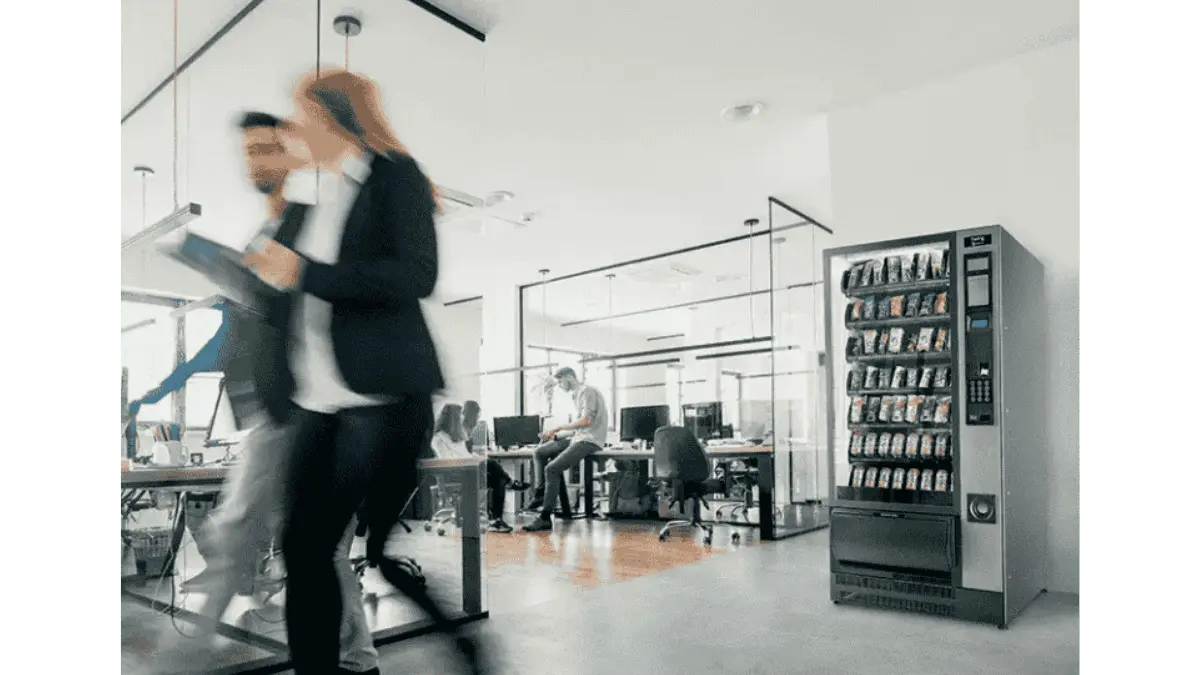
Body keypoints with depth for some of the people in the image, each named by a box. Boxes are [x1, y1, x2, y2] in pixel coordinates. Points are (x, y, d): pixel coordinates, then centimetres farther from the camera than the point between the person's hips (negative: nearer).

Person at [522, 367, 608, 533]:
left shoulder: (587, 391, -9)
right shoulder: (577, 395, 20)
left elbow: (586, 421, -21)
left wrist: (558, 428, -15)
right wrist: (556, 435, 11)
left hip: (590, 440, -10)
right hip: (578, 437, 10)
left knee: (552, 468, -22)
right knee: (539, 452, 10)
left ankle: (545, 518, -18)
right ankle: (540, 495, 3)